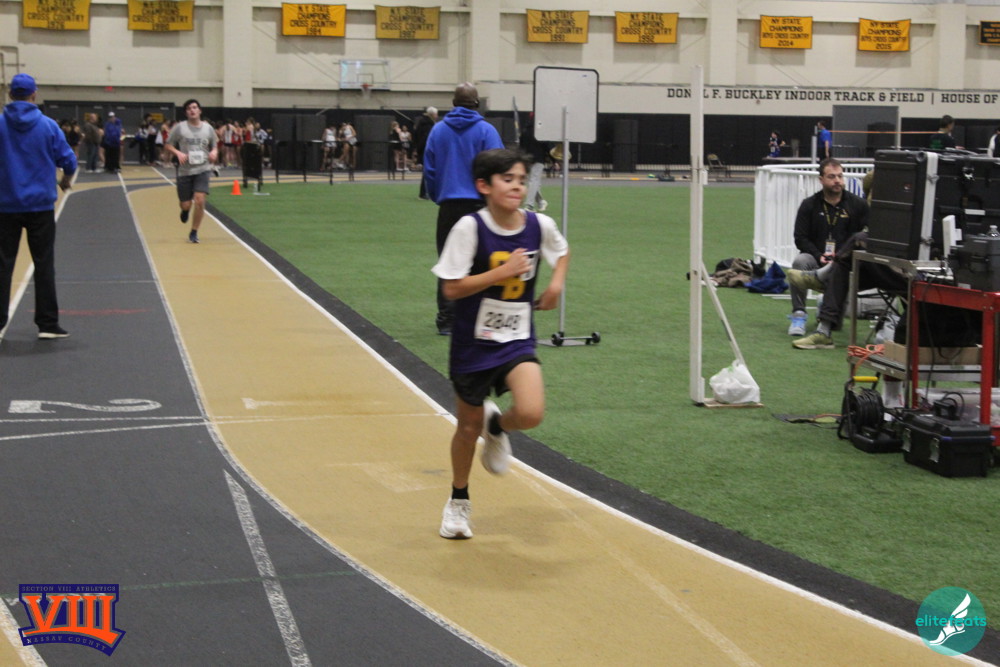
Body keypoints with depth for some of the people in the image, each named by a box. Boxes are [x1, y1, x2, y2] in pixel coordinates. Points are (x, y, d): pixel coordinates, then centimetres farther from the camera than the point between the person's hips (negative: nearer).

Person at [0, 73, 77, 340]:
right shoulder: (48, 125, -6)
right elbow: (68, 159, -3)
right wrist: (67, 178, 19)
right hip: (40, 205, 0)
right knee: (44, 265, 5)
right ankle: (47, 324, 7)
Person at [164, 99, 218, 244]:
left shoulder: (208, 128, 5)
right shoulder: (179, 127, -2)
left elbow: (215, 145, 17)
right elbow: (168, 145, 3)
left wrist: (214, 152, -6)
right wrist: (178, 153, -16)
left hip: (202, 169, 1)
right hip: (184, 171, 0)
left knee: (200, 201, -15)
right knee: (186, 204, 2)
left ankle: (194, 232, 1)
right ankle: (185, 210, 43)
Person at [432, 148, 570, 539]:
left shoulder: (540, 225, -5)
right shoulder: (470, 228, -15)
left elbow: (562, 252, 19)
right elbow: (451, 288, -17)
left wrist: (557, 281, 1)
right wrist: (502, 272, -22)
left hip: (517, 342, 2)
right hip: (473, 343, -2)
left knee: (531, 413, -22)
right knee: (468, 427, 13)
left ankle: (497, 426, 15)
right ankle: (459, 501, 39)